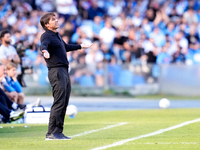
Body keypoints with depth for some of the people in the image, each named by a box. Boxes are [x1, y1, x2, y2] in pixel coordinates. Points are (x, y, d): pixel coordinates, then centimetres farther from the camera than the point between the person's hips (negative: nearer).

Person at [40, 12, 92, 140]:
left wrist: (80, 46, 54)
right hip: (56, 71, -10)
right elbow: (44, 45, -31)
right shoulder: (46, 36, -8)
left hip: (64, 72, 10)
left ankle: (58, 132, 14)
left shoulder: (57, 36, 22)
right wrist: (45, 51, -55)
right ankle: (52, 133, -15)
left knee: (64, 104, 10)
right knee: (59, 102, -15)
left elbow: (66, 47, 40)